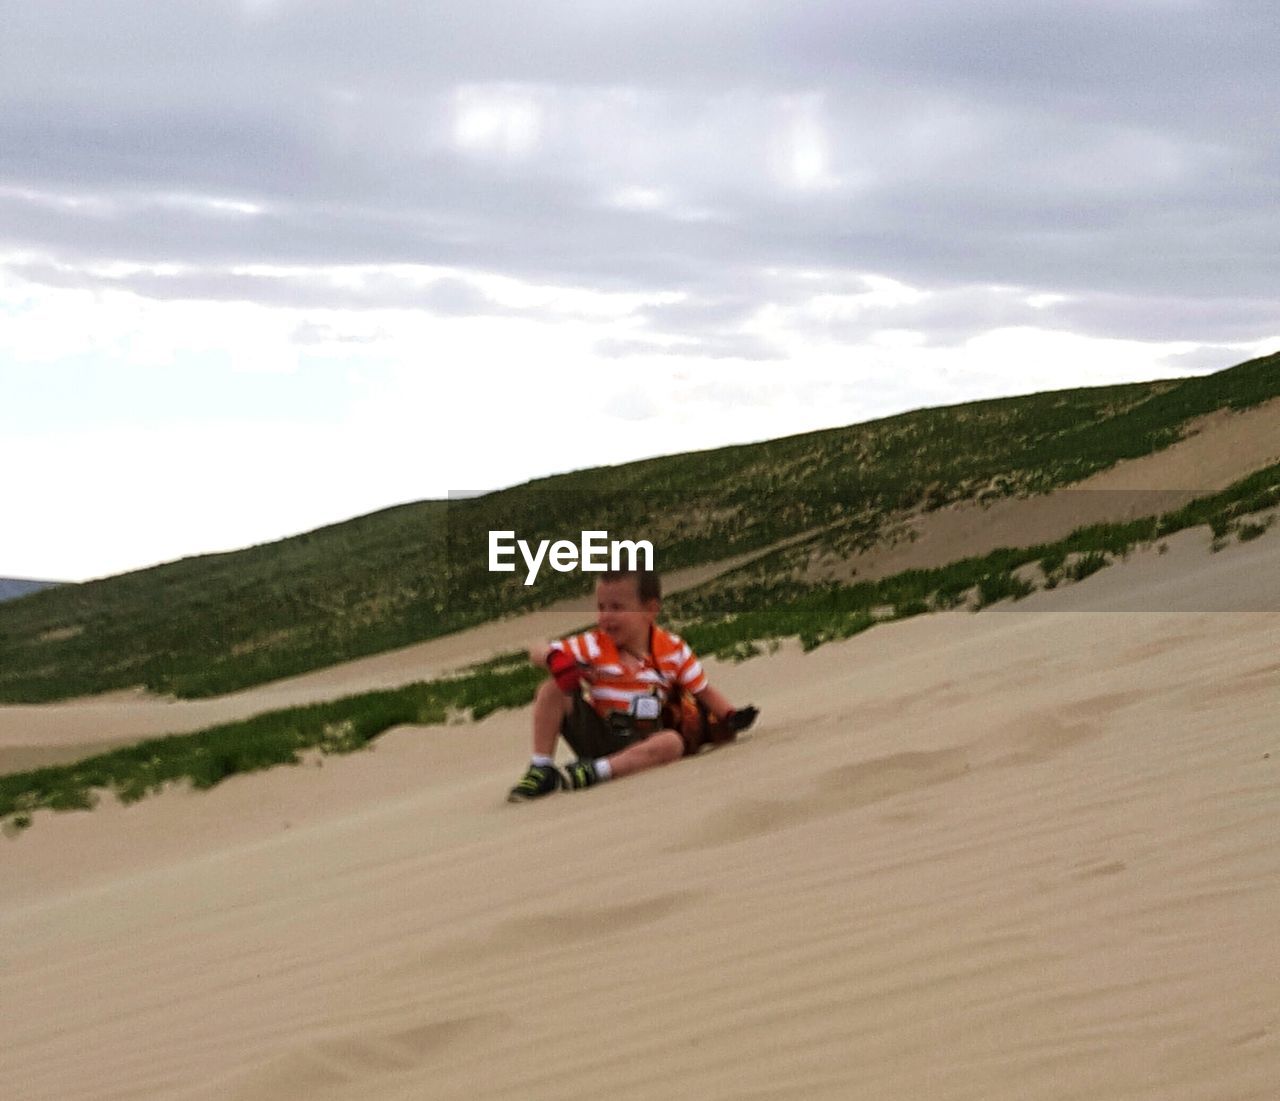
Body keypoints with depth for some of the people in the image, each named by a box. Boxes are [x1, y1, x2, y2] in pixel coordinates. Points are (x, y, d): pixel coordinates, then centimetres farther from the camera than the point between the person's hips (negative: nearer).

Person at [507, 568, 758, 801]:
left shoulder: (672, 650, -3)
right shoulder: (593, 646, -5)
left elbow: (703, 691, 5)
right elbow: (537, 653, -7)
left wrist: (729, 716, -12)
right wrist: (555, 658, -30)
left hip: (638, 743, 0)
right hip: (596, 737, 0)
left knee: (673, 742, -34)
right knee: (552, 690, -19)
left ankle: (593, 772, -35)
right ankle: (541, 769, -16)